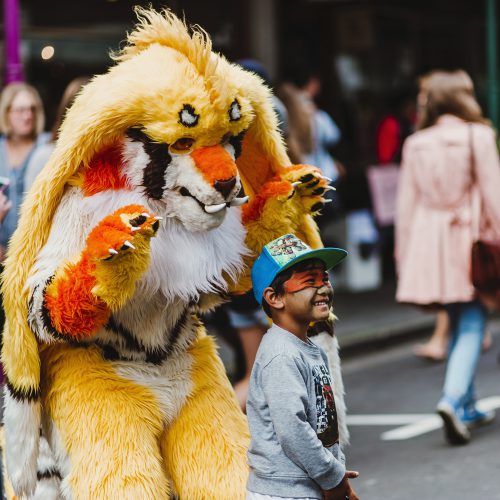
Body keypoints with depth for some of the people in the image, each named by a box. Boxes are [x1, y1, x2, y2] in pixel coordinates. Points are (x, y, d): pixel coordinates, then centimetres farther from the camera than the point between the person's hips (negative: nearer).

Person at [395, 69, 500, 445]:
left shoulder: (415, 145, 6)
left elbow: (407, 204, 7)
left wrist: (404, 258, 13)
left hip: (428, 244, 4)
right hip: (469, 241, -4)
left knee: (458, 322, 16)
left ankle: (467, 408, 20)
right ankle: (453, 398, -22)